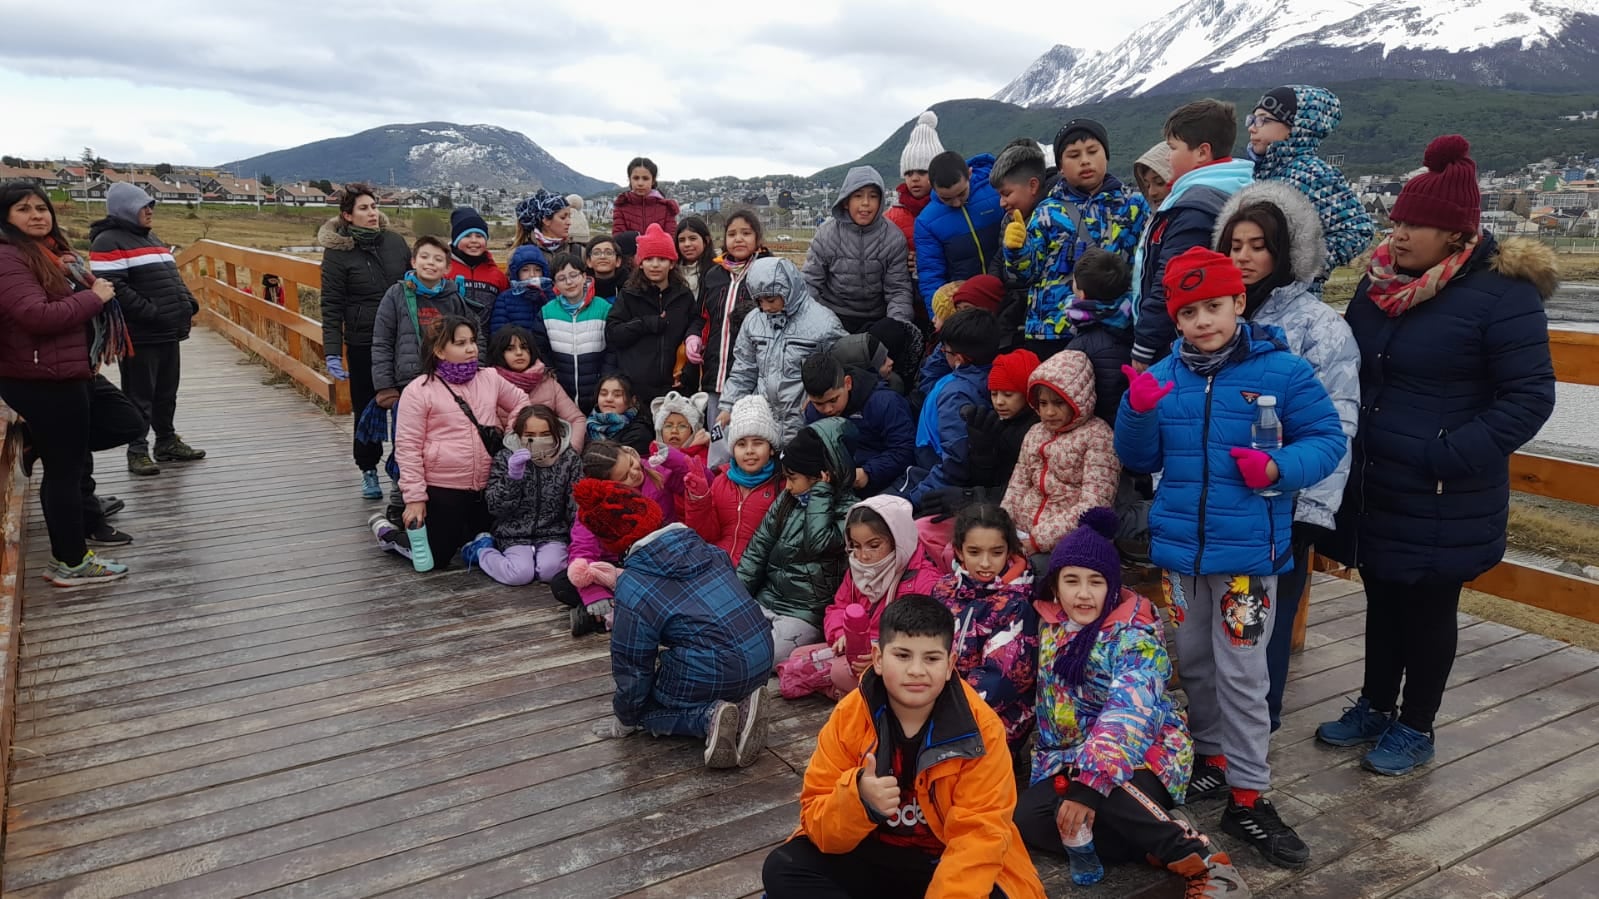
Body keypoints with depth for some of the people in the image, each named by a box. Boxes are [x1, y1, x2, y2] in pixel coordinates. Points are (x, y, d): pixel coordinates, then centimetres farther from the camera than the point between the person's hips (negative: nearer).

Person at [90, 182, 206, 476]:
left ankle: (168, 443, 27)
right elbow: (114, 288, -20)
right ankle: (138, 451, 8)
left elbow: (173, 277, 25)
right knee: (140, 397, -1)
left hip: (168, 333, 8)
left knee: (167, 393, 16)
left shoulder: (151, 238, 20)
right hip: (139, 336, -8)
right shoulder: (109, 242, -10)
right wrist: (151, 313, -24)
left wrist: (188, 302, 7)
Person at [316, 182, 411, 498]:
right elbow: (332, 306, -6)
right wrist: (332, 351, -13)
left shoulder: (396, 242, 5)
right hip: (363, 344, -2)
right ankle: (369, 471, 24)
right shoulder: (337, 252, -5)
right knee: (367, 410, 8)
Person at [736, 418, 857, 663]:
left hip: (804, 614, -6)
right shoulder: (786, 500, 8)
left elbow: (818, 543, -26)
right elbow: (757, 550, 8)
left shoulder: (848, 510, -9)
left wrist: (821, 490, -17)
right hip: (764, 601, 6)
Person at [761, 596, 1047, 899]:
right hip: (874, 855, 3)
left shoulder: (980, 728, -17)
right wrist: (857, 800, -34)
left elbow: (979, 834, -19)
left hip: (948, 862, -2)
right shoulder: (848, 717, -13)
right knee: (782, 869, -19)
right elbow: (816, 820, -12)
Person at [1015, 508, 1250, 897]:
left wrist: (1090, 782, -42)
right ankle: (1154, 846, -16)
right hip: (1072, 756, 6)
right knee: (1026, 819, -21)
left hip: (1143, 756, -6)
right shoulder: (1050, 623, 1)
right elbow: (1048, 701, 15)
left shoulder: (1136, 634, -18)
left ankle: (1201, 860, -19)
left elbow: (1129, 715, -32)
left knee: (1104, 793, -39)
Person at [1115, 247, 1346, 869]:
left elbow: (1327, 439, -4)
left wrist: (1279, 468, -22)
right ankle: (1212, 755, 37)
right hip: (1178, 548, 4)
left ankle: (1247, 798, 15)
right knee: (1194, 664, 17)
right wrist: (1138, 414, -13)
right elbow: (1139, 460, 6)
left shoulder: (1282, 370, -8)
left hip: (1247, 551, -4)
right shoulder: (1163, 377, 2)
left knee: (1241, 676, 2)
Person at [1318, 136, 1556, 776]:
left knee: (1428, 608, 10)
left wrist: (1451, 456, -22)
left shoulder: (1502, 292, -14)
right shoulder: (1381, 280, 4)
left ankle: (1415, 728, 28)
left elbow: (1529, 397, -15)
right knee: (1382, 598, 19)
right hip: (1373, 487, 6)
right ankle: (1375, 708, 37)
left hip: (1442, 500, -6)